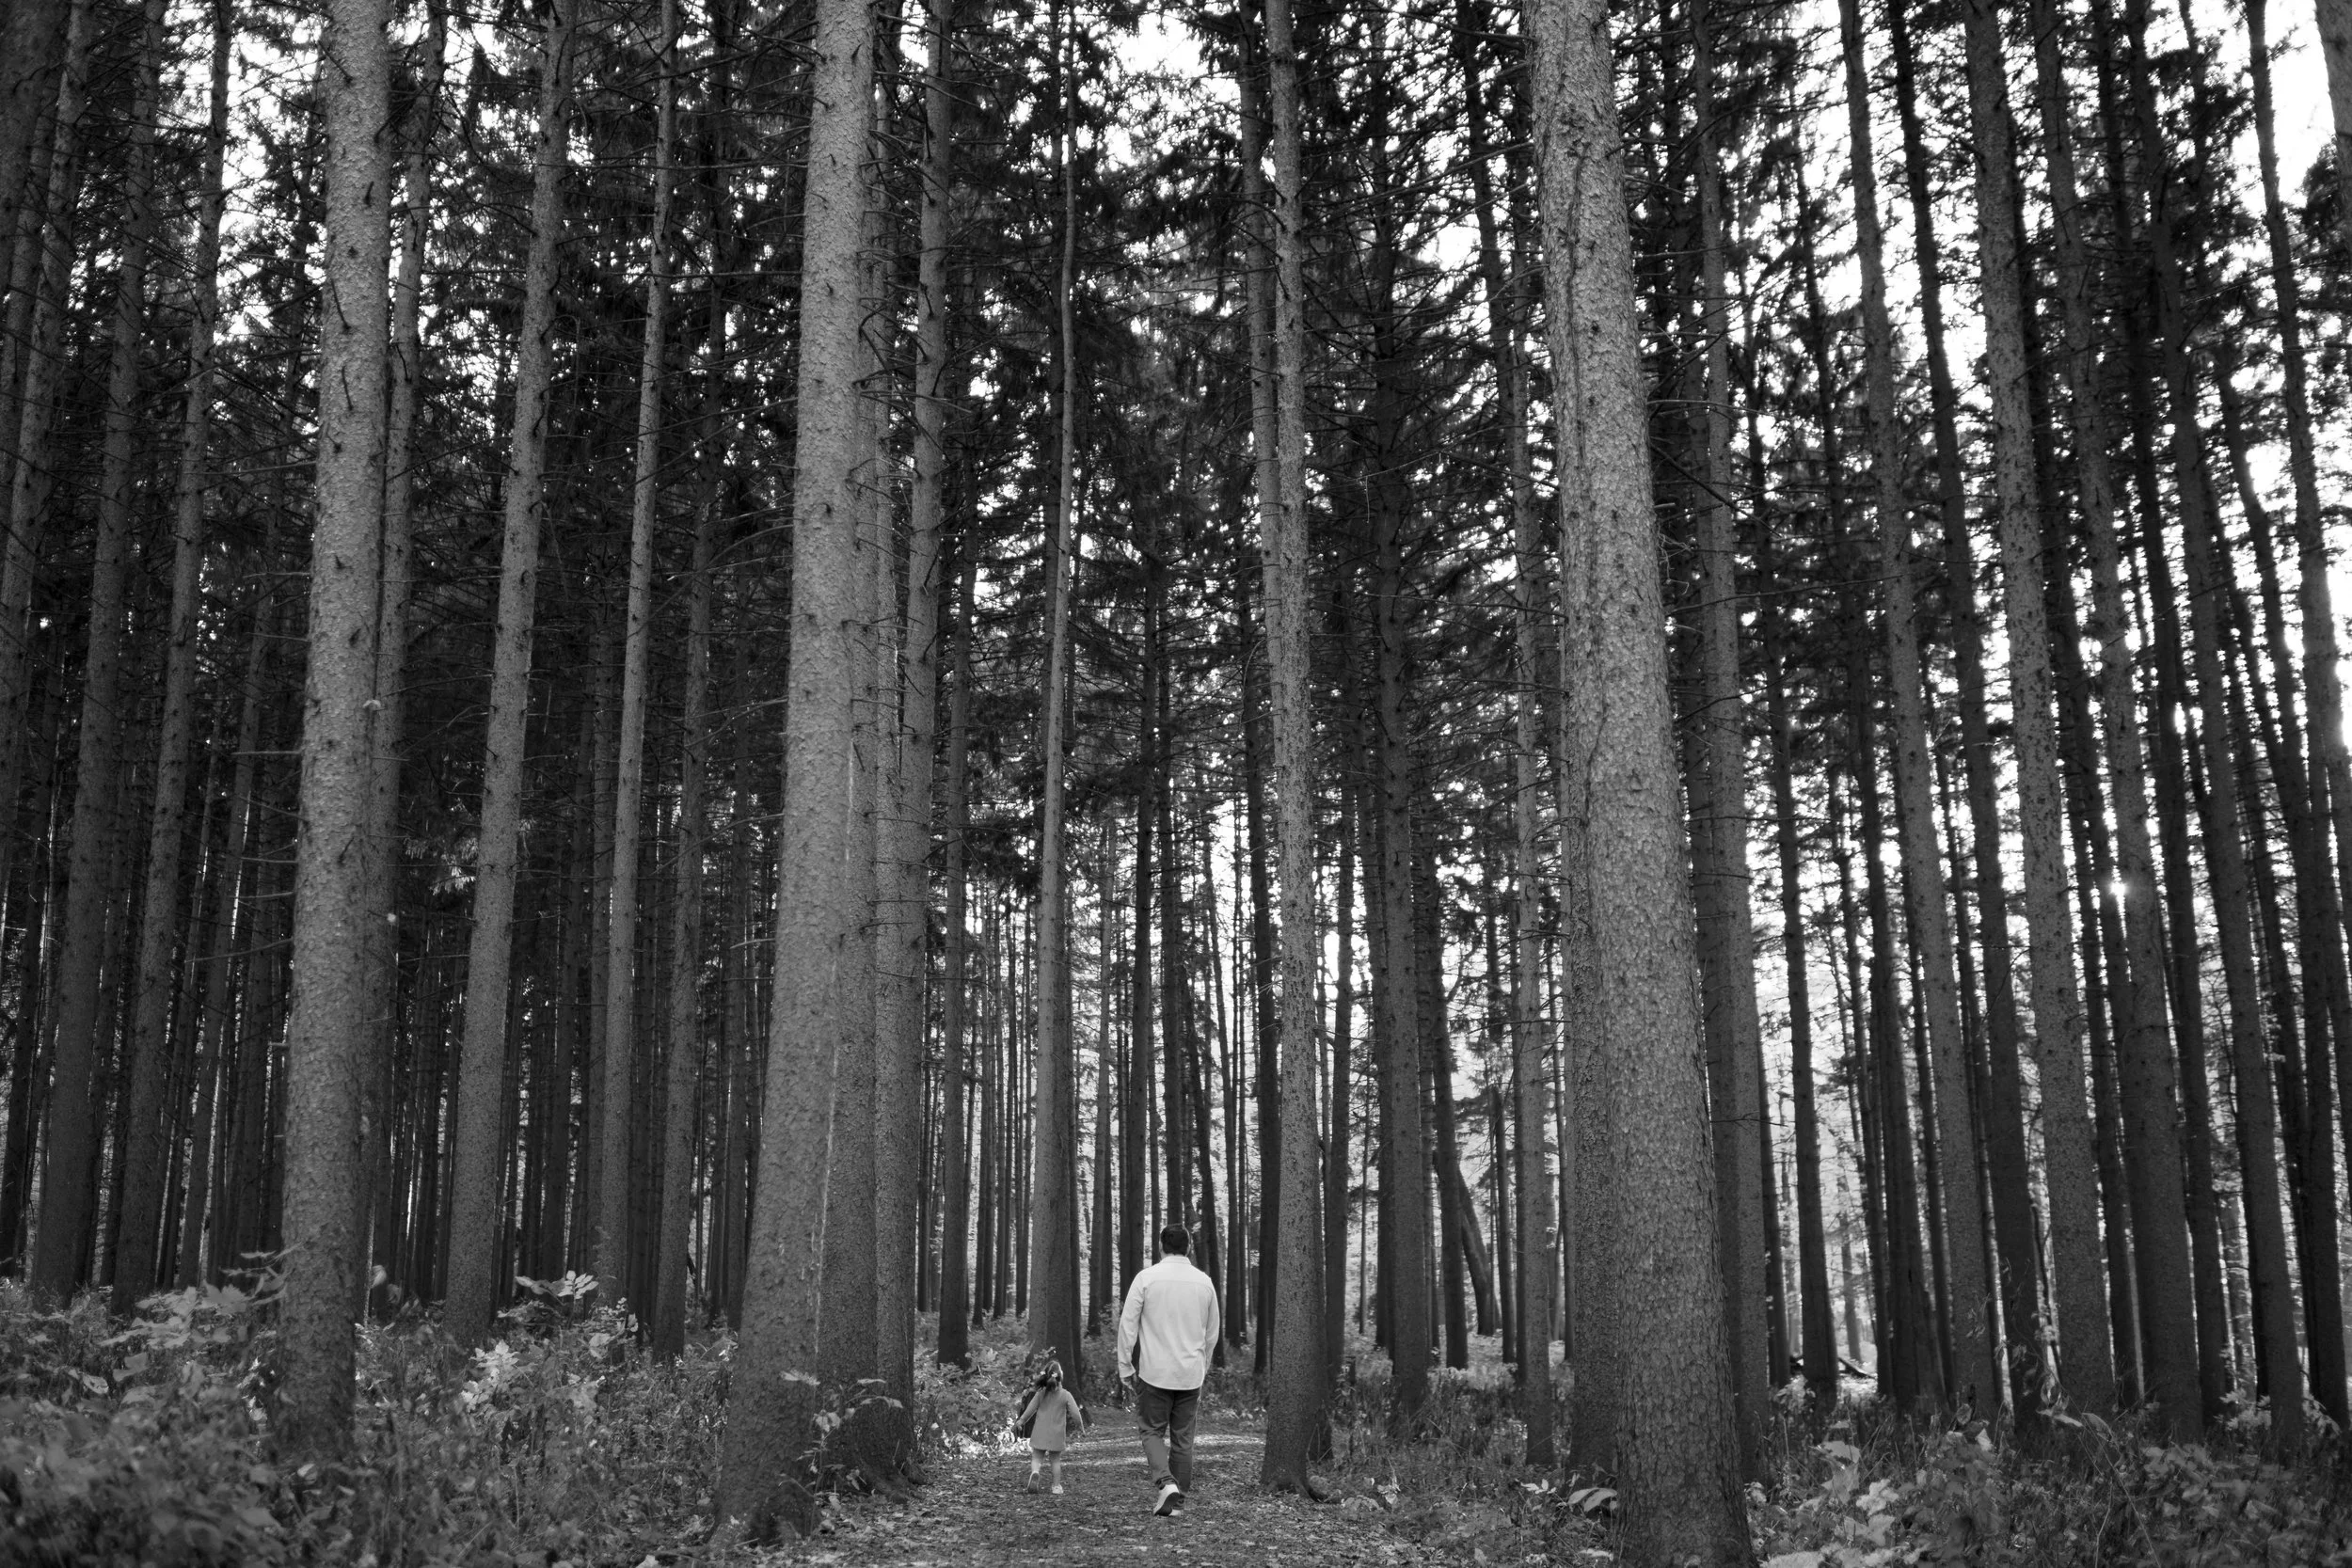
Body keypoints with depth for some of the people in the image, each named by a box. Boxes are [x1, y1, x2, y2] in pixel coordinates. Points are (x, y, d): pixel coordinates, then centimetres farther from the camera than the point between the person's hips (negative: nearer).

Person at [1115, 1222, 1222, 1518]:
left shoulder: (1147, 1278, -7)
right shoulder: (1204, 1282, 4)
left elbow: (1128, 1324, -7)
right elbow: (1213, 1331, 14)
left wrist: (1124, 1366, 2)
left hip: (1155, 1371, -3)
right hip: (1191, 1373, 3)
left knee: (1152, 1430, 8)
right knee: (1183, 1436, 11)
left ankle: (1166, 1482, -13)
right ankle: (1177, 1499, 13)